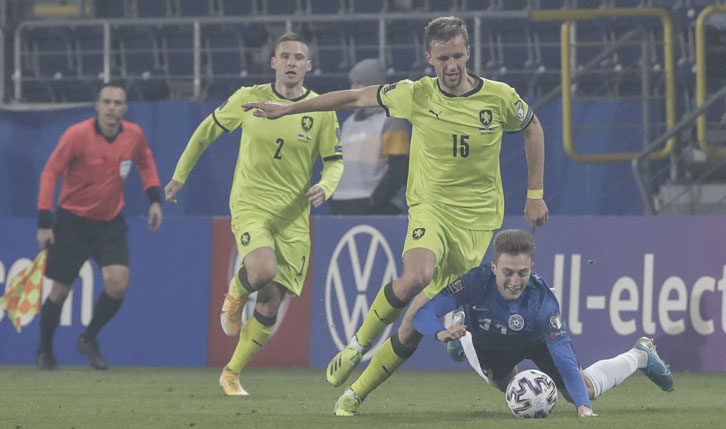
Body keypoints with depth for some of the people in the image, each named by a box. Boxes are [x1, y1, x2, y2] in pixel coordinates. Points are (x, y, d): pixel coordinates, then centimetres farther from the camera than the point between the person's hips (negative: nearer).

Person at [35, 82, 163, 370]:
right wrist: (44, 222, -17)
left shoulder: (134, 135, -5)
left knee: (118, 284, -14)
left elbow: (145, 162, 16)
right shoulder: (77, 135, -17)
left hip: (110, 222, 3)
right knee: (60, 292, 3)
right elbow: (50, 173, -12)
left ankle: (89, 340, 10)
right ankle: (44, 351, 25)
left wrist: (154, 199, 7)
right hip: (72, 220, -3)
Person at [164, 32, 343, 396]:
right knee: (263, 270, -31)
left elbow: (335, 161, 7)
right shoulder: (248, 99, -2)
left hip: (293, 217, 2)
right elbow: (208, 130, 12)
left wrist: (325, 188, -15)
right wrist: (180, 175, 16)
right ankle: (237, 292, 7)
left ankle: (231, 375, 16)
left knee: (271, 301, 0)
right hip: (250, 205, -2)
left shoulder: (321, 111, 0)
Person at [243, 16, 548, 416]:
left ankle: (356, 394, 10)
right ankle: (359, 344, -7)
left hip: (477, 218, 1)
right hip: (430, 207, -1)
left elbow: (533, 129, 15)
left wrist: (535, 195, 14)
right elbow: (355, 97, 8)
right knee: (416, 278, -33)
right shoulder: (416, 96, -4)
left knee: (418, 322, -4)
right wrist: (287, 109, 10)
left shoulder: (499, 98, -4)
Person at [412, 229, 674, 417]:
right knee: (504, 385, 31)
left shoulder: (542, 300, -42)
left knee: (583, 390, 0)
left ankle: (640, 356, 28)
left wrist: (583, 406, -56)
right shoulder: (477, 282, -43)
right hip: (488, 344, 2)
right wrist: (440, 333, -68)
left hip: (537, 342, -1)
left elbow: (565, 358, -44)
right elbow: (422, 311, -46)